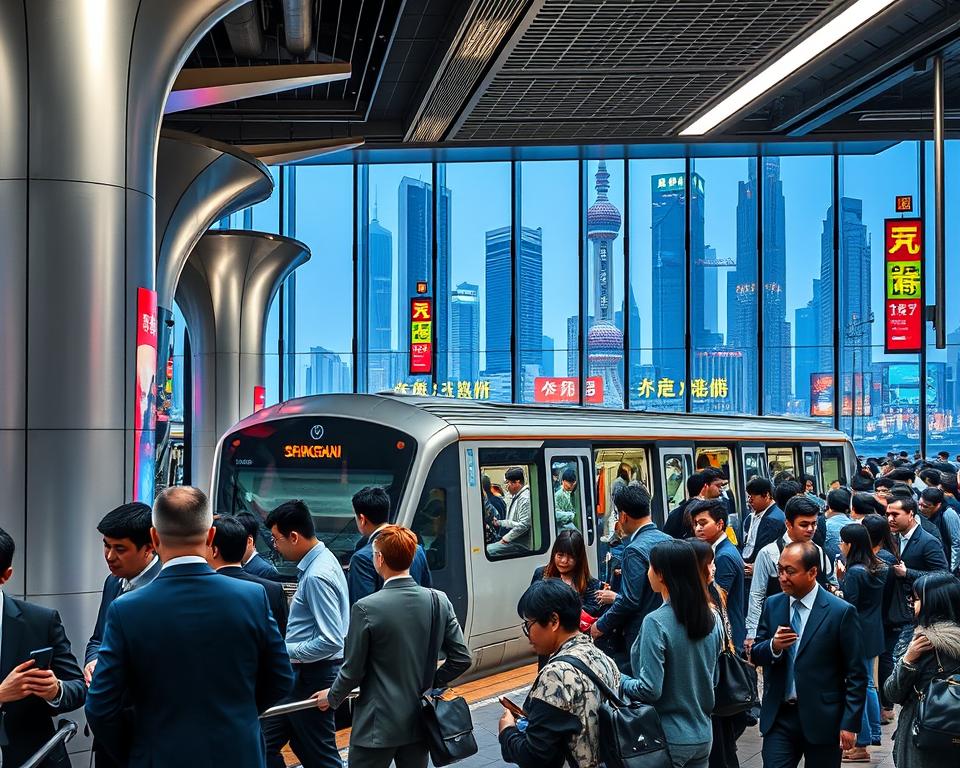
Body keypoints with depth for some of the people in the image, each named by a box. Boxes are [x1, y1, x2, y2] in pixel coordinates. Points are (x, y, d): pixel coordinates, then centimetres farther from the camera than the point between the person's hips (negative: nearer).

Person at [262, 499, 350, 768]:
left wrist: (286, 651, -17)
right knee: (267, 741, 16)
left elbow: (332, 641, -27)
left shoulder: (316, 576, -23)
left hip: (312, 676, -10)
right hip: (303, 673, 10)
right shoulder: (321, 559, 7)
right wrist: (287, 648, 12)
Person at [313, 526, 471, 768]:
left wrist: (332, 697, 8)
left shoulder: (366, 608, -18)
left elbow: (353, 670, -11)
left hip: (379, 725, -5)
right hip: (420, 721, 5)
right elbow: (461, 658, -1)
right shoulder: (439, 601, -5)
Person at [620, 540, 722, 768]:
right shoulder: (711, 618, 0)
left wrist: (619, 681, -4)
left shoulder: (656, 623, -20)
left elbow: (650, 690, -20)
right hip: (703, 736, 6)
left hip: (669, 739, -6)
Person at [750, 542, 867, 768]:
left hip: (822, 719, -3)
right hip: (779, 716, 3)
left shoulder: (841, 612, -9)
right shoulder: (772, 605, 4)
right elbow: (755, 655, 9)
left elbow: (856, 674, -7)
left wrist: (850, 723, -10)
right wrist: (773, 646, -14)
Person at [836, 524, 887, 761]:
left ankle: (862, 745, 4)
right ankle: (873, 734, 31)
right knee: (868, 684, 21)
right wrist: (843, 579, 5)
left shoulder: (854, 572, -20)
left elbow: (849, 606, -19)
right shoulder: (878, 568, 6)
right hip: (874, 633, 9)